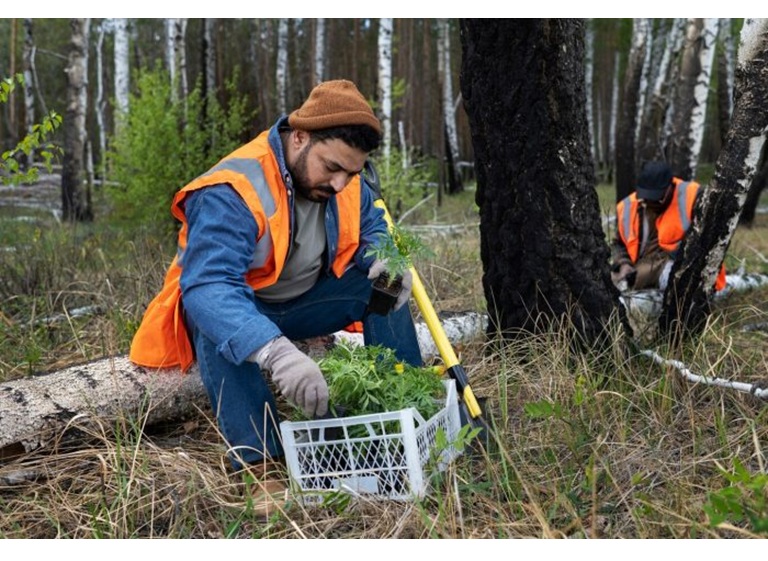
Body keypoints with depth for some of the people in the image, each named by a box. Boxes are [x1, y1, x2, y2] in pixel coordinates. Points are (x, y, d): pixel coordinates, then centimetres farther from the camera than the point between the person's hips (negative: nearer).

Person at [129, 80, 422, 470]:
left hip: (301, 305, 6)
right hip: (229, 308, -5)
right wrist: (274, 351, -65)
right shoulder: (230, 193, -33)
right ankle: (257, 459, -38)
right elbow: (209, 285, -47)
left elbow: (371, 229, 4)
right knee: (214, 318, -39)